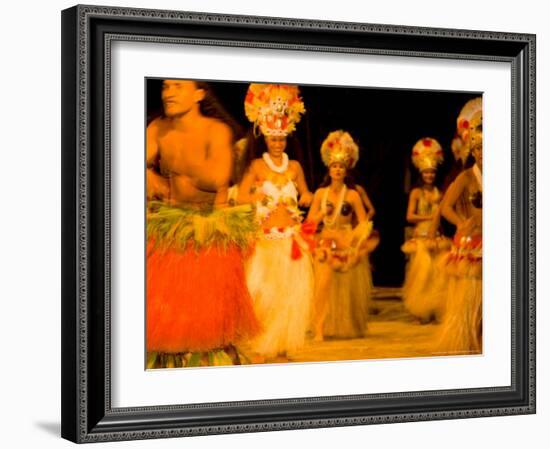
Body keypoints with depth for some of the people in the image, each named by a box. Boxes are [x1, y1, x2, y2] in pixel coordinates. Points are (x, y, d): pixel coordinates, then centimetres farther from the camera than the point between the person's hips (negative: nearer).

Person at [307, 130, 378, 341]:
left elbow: (364, 222, -1)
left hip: (348, 245, -1)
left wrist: (356, 240, -16)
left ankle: (350, 328, 22)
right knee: (323, 285, -14)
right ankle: (320, 329, -14)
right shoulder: (320, 193, 5)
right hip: (326, 244, 1)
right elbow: (310, 219, 8)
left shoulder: (352, 195, -1)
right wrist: (323, 214, -11)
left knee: (349, 289, 5)